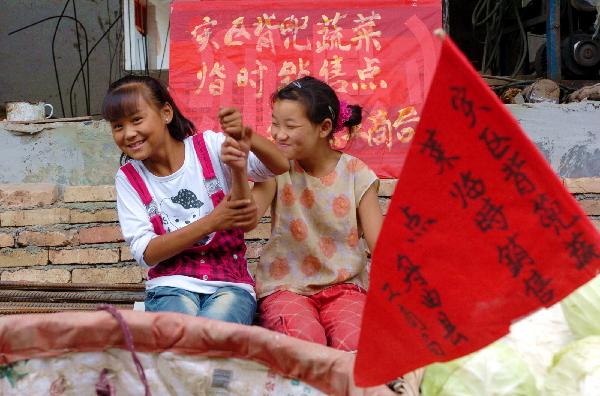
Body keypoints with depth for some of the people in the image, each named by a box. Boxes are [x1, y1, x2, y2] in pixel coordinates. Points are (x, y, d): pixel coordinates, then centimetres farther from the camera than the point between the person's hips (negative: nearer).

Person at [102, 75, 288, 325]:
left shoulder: (209, 146, 0)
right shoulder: (128, 179, 4)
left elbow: (280, 166, -11)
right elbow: (145, 253, -5)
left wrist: (245, 137, -32)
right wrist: (212, 222, -16)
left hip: (230, 283, -1)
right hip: (171, 286, 1)